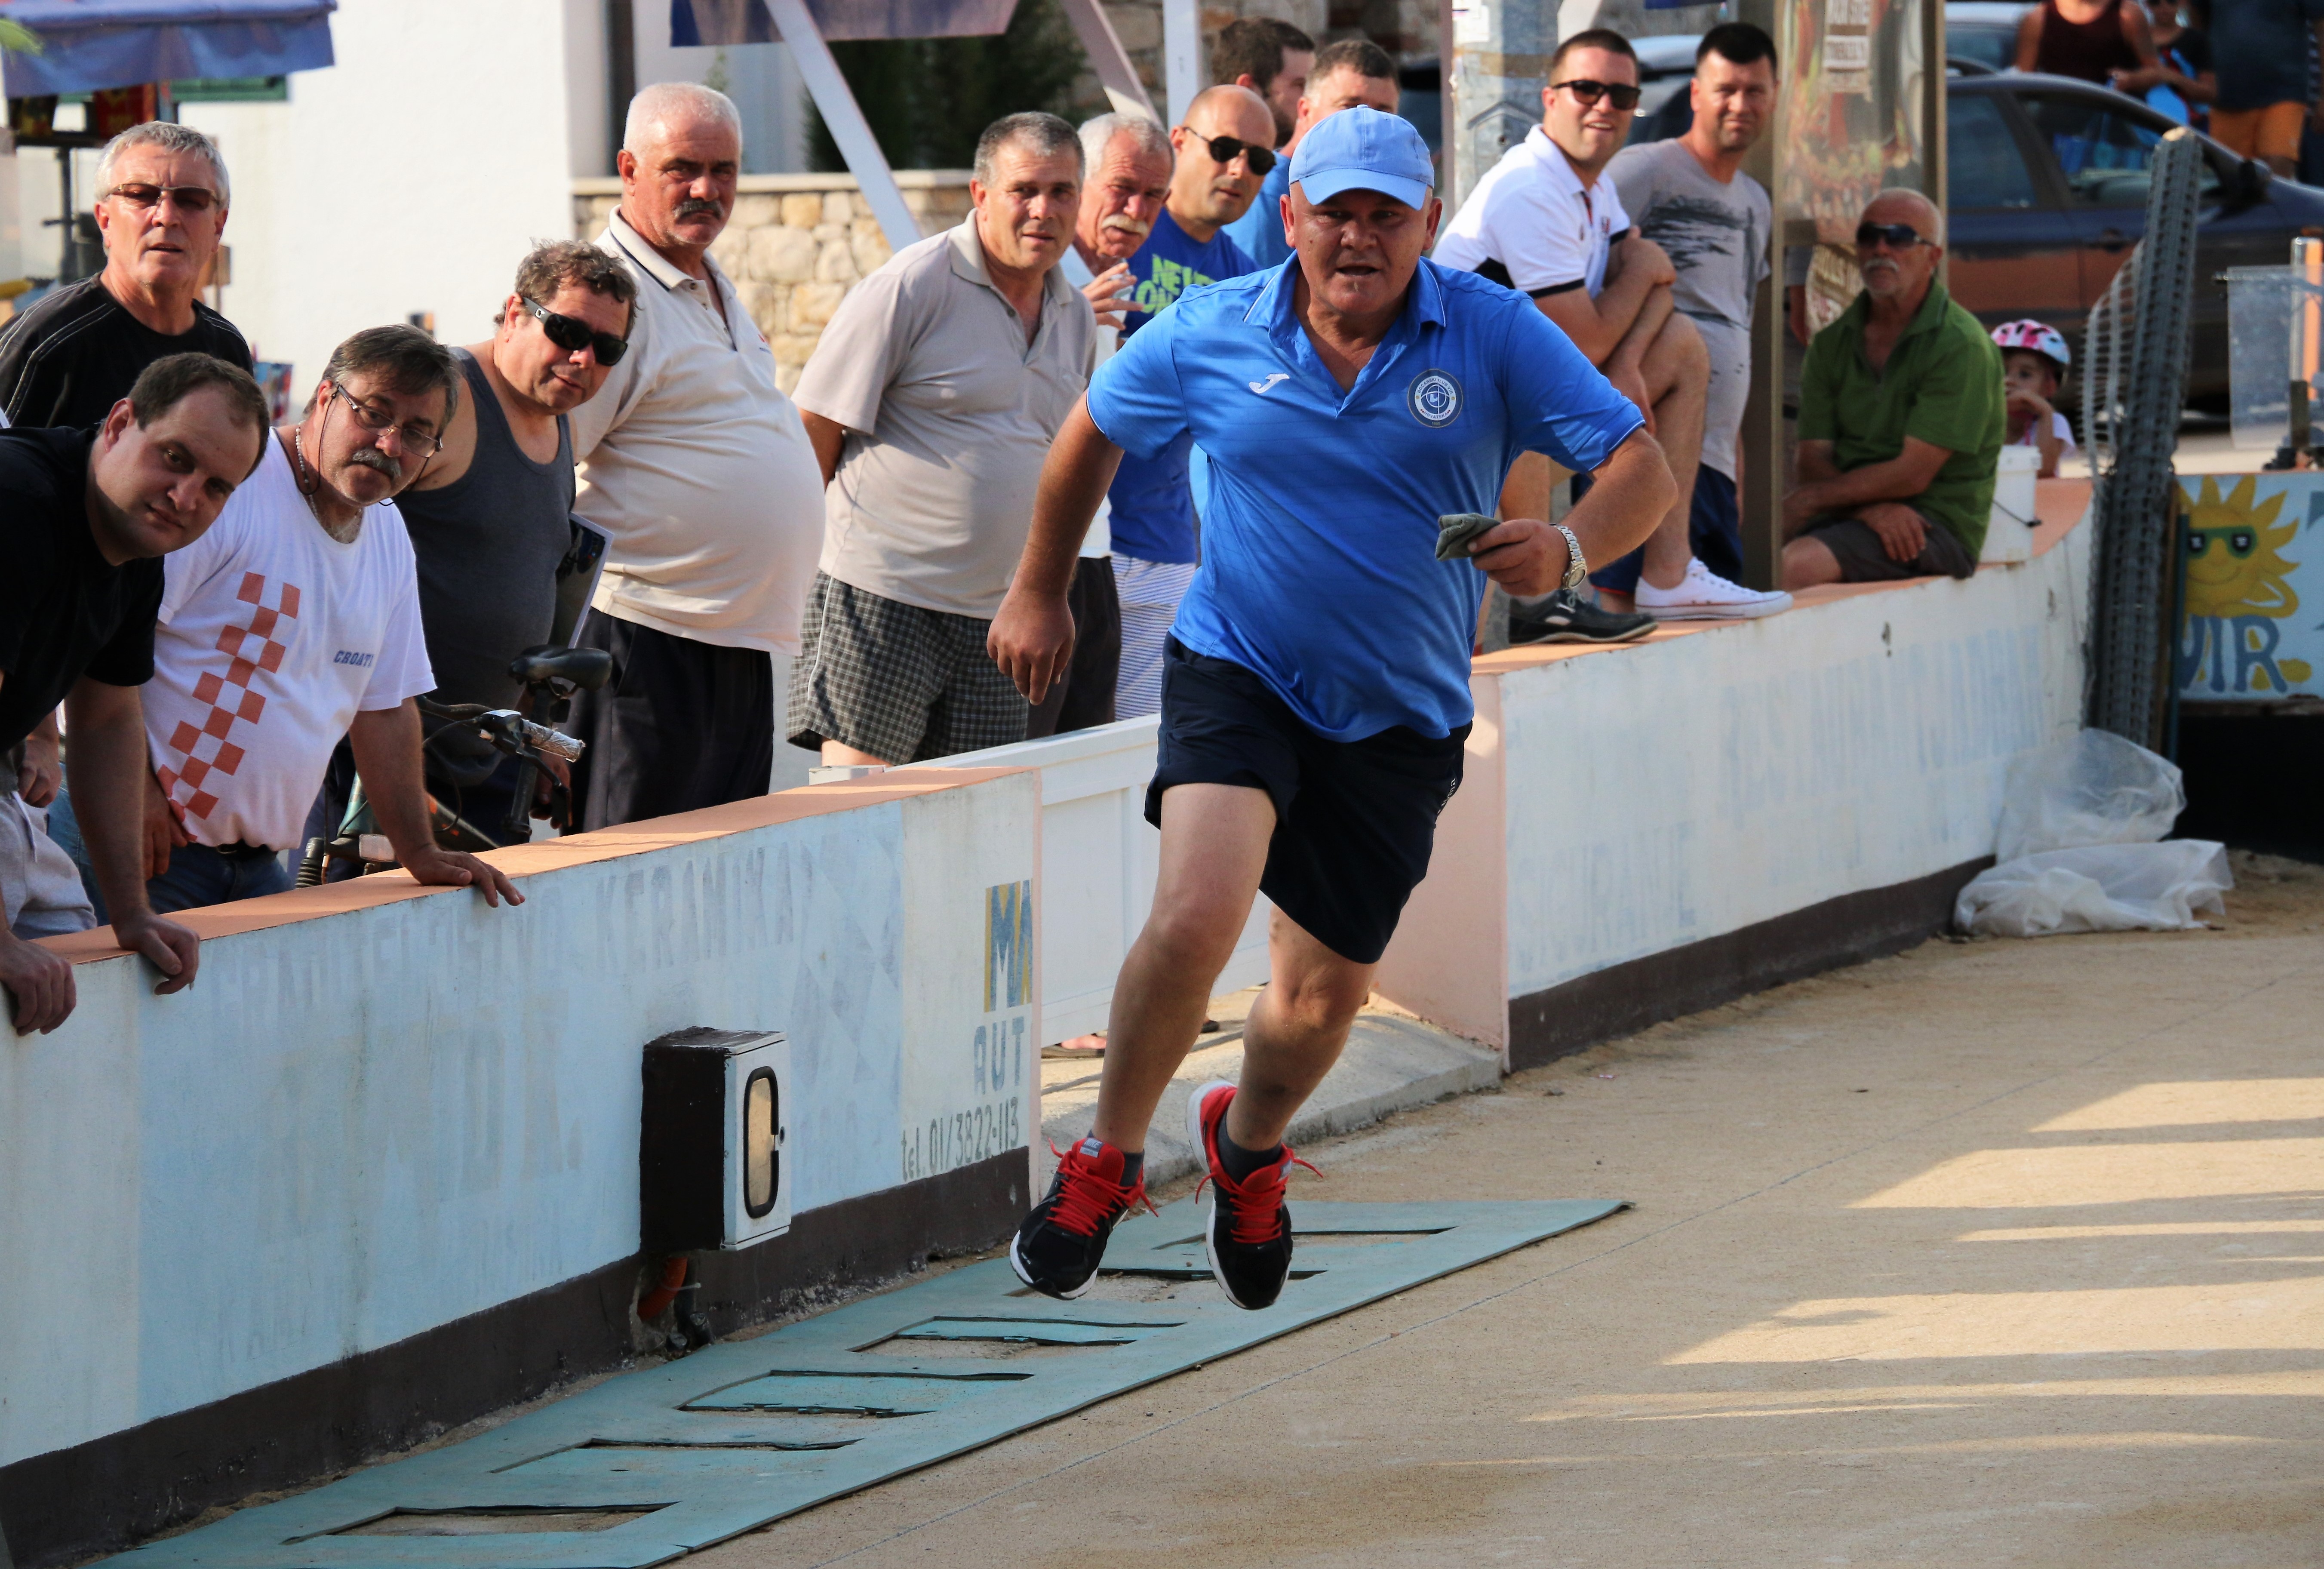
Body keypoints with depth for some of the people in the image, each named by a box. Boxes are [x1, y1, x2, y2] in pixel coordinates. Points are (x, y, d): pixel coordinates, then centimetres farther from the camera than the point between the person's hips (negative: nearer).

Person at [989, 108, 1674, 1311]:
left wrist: (1565, 549, -33)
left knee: (1323, 997, 10)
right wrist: (1040, 592, 21)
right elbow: (1092, 434, 13)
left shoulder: (1494, 334, -9)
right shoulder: (1211, 334, -6)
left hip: (1399, 721, 1)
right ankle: (1106, 1162, -1)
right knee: (1195, 917, -26)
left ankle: (1247, 1145, 46)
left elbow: (1642, 466, -12)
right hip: (1236, 673, -1)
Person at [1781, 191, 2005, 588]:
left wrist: (1808, 500, -7)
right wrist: (1869, 507, -16)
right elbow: (1813, 461, 6)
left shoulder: (1961, 344, -7)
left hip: (1937, 523, -6)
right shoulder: (1832, 343, 13)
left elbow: (1913, 474, -12)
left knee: (1795, 564, -33)